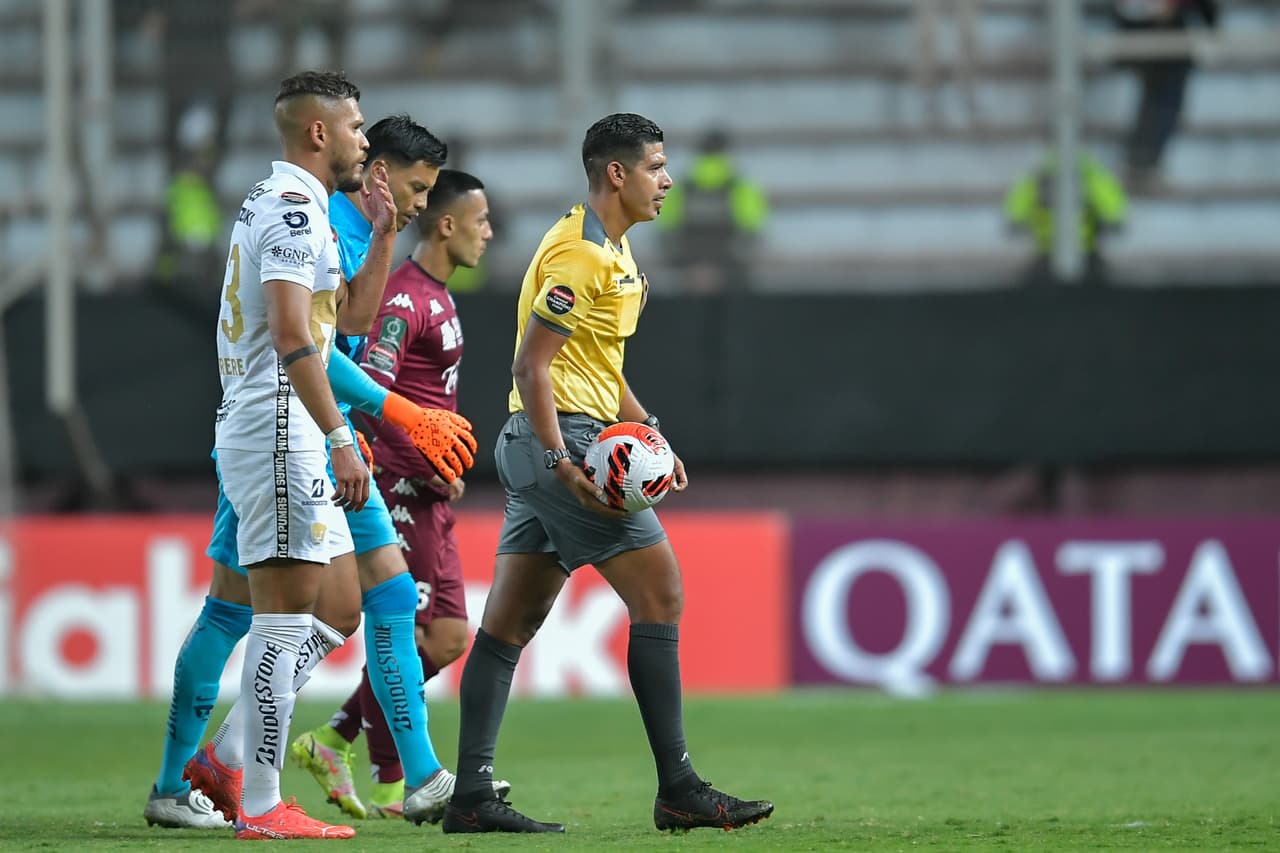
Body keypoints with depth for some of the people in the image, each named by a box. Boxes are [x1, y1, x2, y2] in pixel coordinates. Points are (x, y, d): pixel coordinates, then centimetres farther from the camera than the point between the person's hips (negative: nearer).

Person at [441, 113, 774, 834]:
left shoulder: (614, 251, 19)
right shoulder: (579, 253, -14)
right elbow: (531, 366, -18)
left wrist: (650, 433, 16)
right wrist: (563, 463, -24)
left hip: (554, 448, 10)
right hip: (564, 438, -10)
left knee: (510, 623, 6)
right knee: (660, 594, -9)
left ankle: (472, 795, 5)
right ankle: (678, 789, -8)